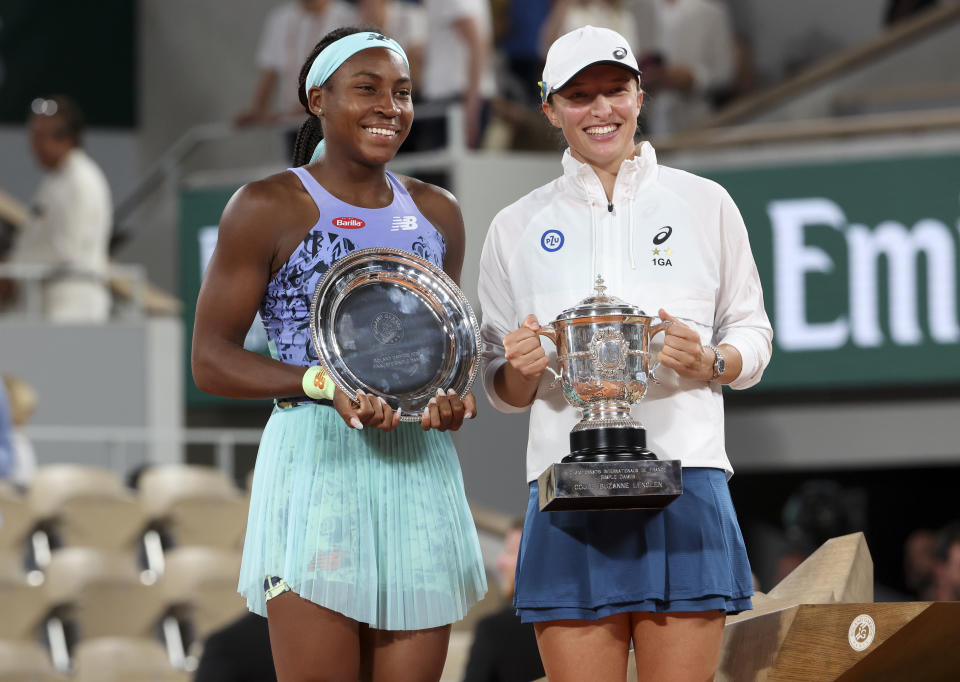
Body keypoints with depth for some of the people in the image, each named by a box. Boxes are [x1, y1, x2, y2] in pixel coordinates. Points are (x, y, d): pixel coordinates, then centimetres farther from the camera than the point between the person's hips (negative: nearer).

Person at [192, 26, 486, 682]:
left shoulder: (438, 213, 16)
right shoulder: (269, 207, 0)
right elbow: (211, 359, -2)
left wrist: (454, 394, 2)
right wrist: (324, 383, -18)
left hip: (422, 471, 5)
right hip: (316, 465, -5)